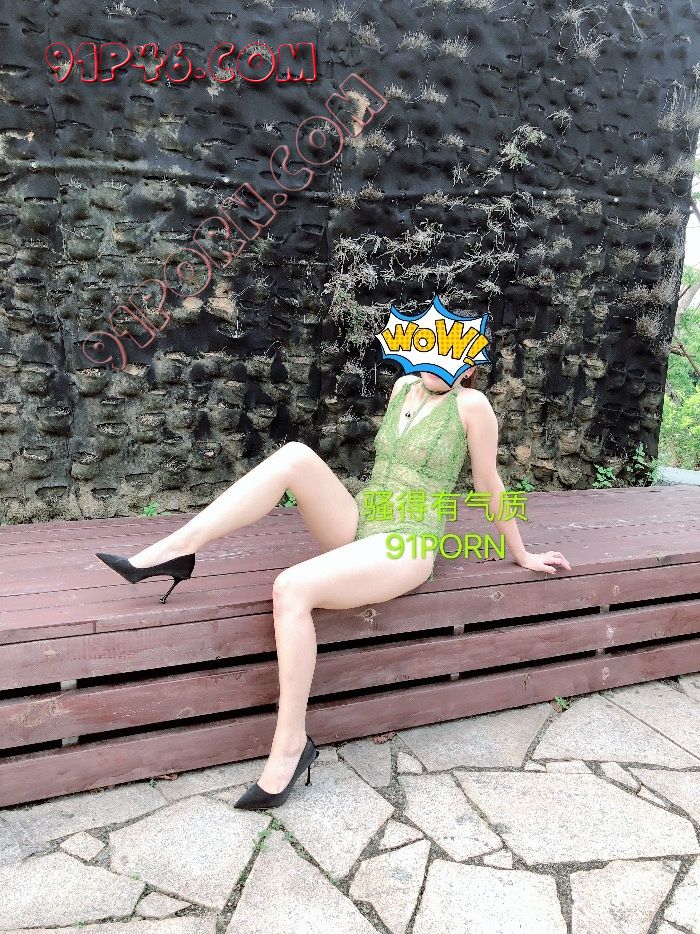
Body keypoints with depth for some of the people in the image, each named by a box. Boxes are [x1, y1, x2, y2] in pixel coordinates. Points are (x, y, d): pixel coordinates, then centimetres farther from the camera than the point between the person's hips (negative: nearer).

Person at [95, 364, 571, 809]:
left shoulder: (471, 404, -7)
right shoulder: (404, 386, 13)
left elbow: (489, 481, 2)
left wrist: (522, 555, 11)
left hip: (404, 548, -7)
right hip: (358, 526, 7)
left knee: (291, 588, -31)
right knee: (296, 456, -20)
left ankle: (290, 744, -18)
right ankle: (179, 547, -22)